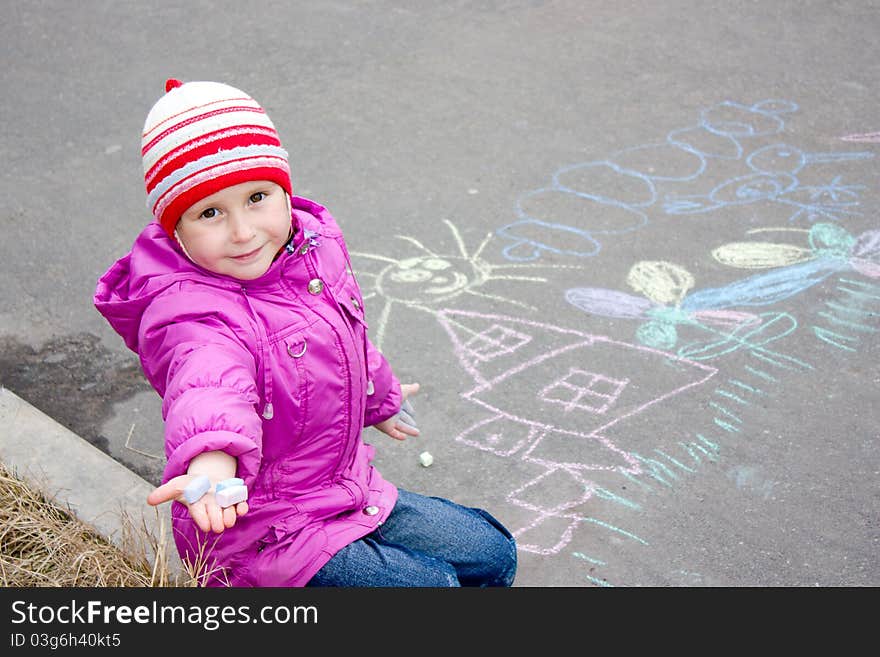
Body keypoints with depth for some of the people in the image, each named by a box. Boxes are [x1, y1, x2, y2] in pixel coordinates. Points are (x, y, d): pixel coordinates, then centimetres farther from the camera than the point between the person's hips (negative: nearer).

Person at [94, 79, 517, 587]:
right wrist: (211, 458, -74)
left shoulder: (317, 245, -4)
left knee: (493, 555, 12)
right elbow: (209, 380, -52)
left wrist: (379, 398, 34)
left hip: (348, 487, 8)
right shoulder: (189, 314, -28)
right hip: (256, 532, -8)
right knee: (431, 582, -15)